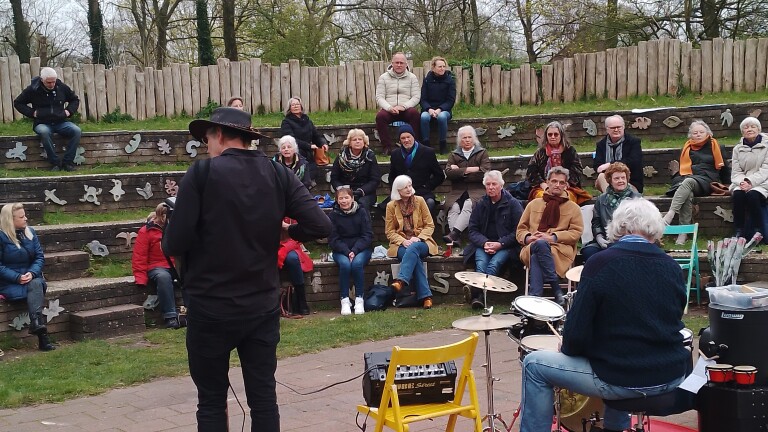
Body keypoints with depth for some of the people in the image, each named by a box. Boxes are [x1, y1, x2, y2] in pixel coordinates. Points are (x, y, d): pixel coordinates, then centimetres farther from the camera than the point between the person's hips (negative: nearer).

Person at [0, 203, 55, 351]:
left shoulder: (30, 232, 8)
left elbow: (39, 257, 4)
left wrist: (32, 273, -15)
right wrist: (17, 278, -22)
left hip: (30, 277, 4)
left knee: (36, 284, -32)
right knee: (37, 289, -32)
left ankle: (36, 324, -48)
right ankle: (42, 336, -42)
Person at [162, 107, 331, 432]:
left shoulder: (202, 173, -10)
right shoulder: (278, 174, 1)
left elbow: (174, 245, -15)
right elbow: (320, 226, -7)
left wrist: (170, 241, 8)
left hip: (211, 307, -3)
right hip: (263, 305, 3)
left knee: (212, 401, 9)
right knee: (264, 397, 10)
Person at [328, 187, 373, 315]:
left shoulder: (362, 213, 3)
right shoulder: (333, 216, 3)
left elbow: (367, 236, -2)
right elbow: (333, 239, -2)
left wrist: (355, 251, -17)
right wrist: (347, 252, -18)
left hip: (361, 248, 0)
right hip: (341, 250, 0)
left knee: (357, 263, -33)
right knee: (345, 264, -32)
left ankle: (359, 299, -21)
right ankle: (345, 300, -22)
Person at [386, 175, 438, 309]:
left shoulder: (419, 201, 5)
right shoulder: (391, 206, 5)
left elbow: (430, 225, 4)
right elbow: (390, 231, 4)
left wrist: (418, 238, -13)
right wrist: (403, 241, -14)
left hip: (420, 242, 0)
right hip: (401, 244, 0)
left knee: (413, 248, -36)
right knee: (415, 257, -33)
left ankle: (401, 280, -51)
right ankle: (425, 296, -39)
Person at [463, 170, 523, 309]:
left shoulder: (513, 204, 2)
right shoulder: (481, 204, 13)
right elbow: (473, 230, 10)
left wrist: (500, 244, -15)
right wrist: (484, 243, -11)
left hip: (506, 245, -2)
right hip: (483, 244, 2)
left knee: (494, 263, -31)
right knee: (481, 263, -29)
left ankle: (477, 294, -37)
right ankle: (477, 297, -40)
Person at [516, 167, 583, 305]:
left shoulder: (573, 208, 16)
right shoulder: (534, 204, 22)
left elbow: (576, 232, 4)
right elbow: (521, 229, 21)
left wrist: (553, 237, -10)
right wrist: (527, 237, -5)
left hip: (560, 250, -2)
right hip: (532, 248, 2)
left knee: (536, 257, -38)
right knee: (539, 244, -39)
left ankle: (534, 297, -36)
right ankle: (556, 288, -38)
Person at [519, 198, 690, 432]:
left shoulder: (601, 264, -13)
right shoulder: (671, 267, 2)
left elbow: (577, 334, -14)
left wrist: (568, 348, 8)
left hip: (624, 380, -6)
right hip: (673, 377, 6)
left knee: (534, 365, 10)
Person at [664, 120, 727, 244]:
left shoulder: (716, 147, 21)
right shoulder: (687, 148, 28)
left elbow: (723, 169, 18)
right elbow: (682, 168, 31)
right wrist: (678, 180, 12)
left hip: (706, 180, -2)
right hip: (686, 179, 2)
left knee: (688, 182, -38)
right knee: (687, 194, -36)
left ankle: (670, 214, -55)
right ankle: (683, 232, -47)